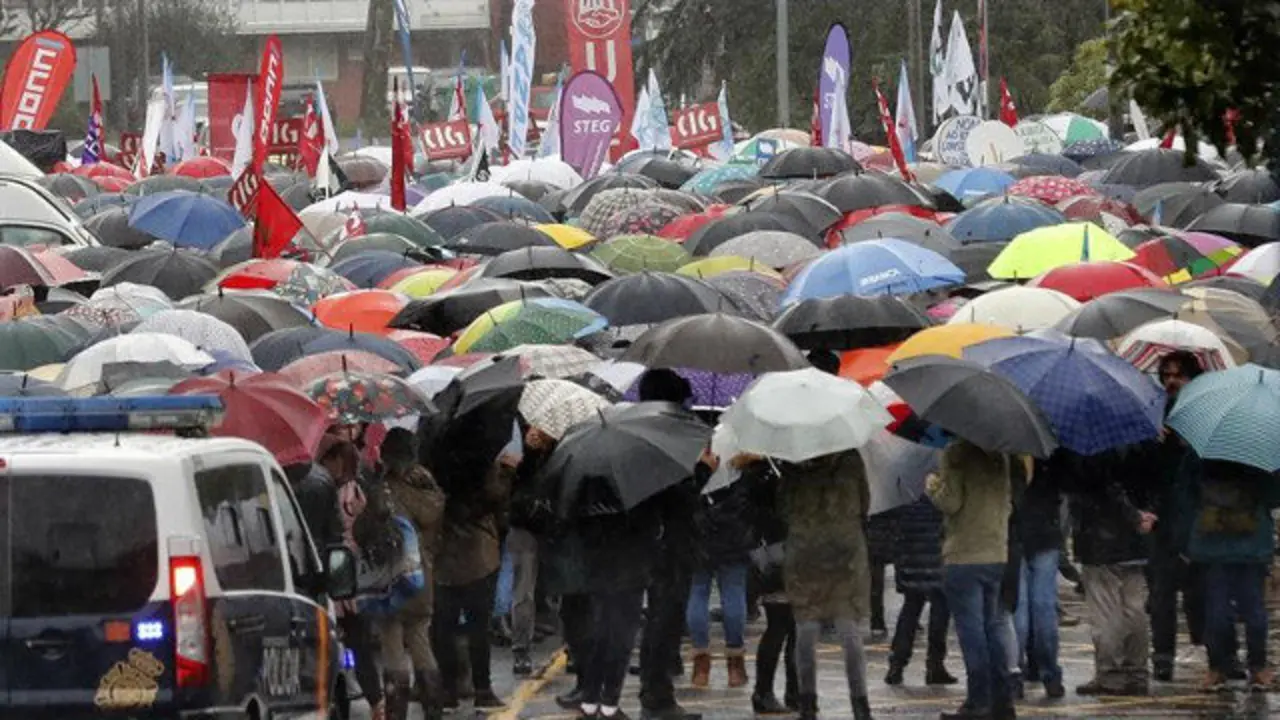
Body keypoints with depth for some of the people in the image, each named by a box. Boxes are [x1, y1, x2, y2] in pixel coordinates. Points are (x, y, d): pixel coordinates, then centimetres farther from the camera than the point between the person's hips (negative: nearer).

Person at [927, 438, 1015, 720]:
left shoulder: (955, 453, -13)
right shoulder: (1000, 455, 9)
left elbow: (951, 502, -17)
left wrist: (932, 486, 1)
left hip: (963, 557, -7)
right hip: (998, 554, 7)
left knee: (971, 630, -3)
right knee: (993, 627, 14)